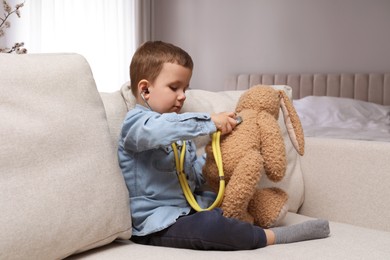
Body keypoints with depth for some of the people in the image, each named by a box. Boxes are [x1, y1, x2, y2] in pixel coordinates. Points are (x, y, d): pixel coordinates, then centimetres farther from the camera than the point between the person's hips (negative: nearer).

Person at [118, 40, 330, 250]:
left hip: (189, 208, 10)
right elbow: (162, 128, -34)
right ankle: (273, 237, -13)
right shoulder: (136, 122, -9)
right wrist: (210, 122, -28)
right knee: (210, 223, -31)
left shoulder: (179, 130, 20)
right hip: (157, 223, -10)